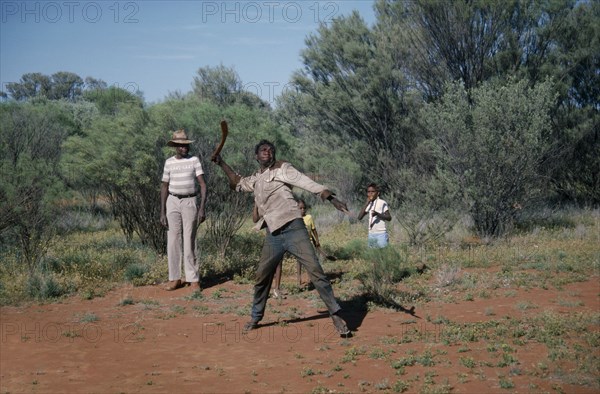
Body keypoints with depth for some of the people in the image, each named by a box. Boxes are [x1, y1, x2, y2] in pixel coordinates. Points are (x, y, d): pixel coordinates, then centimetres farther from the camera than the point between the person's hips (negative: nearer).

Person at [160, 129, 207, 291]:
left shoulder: (194, 160, -2)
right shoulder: (169, 162, 5)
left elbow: (203, 185, -5)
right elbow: (164, 187, 9)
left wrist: (202, 208, -14)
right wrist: (162, 212, 4)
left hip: (190, 202, -2)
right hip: (173, 202, 2)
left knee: (189, 242, -4)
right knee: (173, 241, 2)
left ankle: (193, 278, 2)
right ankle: (175, 278, 9)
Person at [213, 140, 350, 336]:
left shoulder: (282, 169, 0)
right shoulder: (255, 180, 17)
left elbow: (308, 183, -12)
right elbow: (237, 183, 37)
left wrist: (331, 198, -25)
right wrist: (221, 163, 29)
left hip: (293, 229, -5)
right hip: (273, 235, 6)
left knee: (315, 270, -13)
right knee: (262, 277, 10)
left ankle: (336, 315, -9)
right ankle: (256, 318, 28)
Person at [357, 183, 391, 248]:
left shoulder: (382, 203, -6)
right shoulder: (369, 204, 11)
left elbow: (389, 218, -9)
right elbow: (359, 217, 2)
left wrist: (377, 214, -25)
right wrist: (367, 203, -5)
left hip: (381, 234, -6)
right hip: (371, 234, 6)